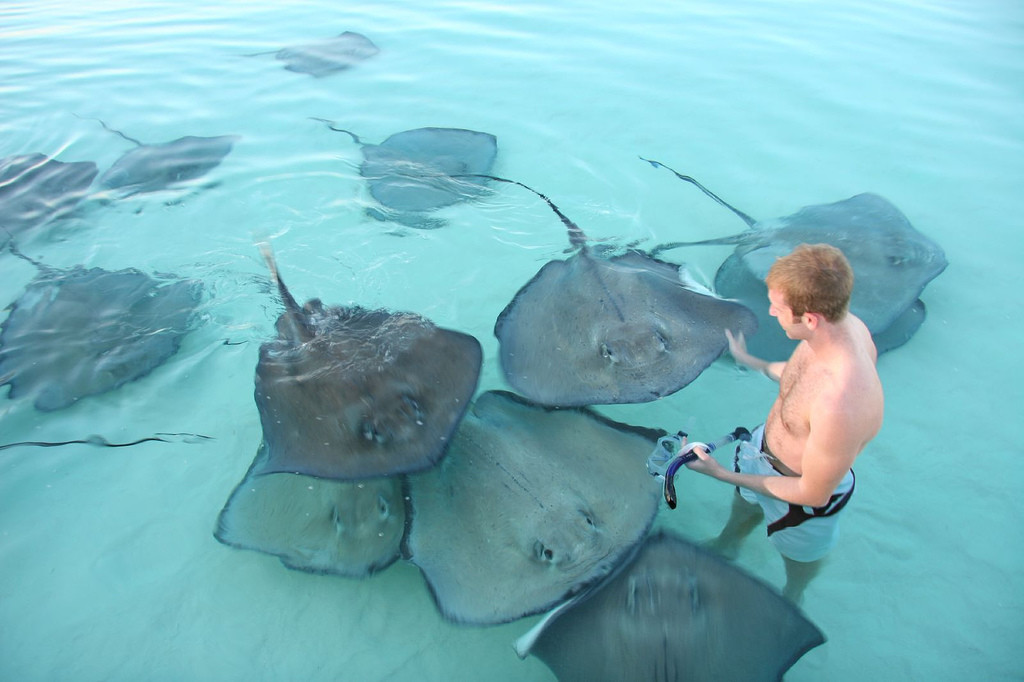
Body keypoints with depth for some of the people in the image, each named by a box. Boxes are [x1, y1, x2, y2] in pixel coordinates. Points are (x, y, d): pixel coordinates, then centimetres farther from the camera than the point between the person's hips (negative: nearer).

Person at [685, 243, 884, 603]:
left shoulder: (839, 407, -48)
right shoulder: (843, 324, -23)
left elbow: (814, 494, -30)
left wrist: (723, 474, -23)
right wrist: (752, 362, 16)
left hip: (802, 487, -6)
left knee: (798, 554, 30)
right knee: (744, 502, 36)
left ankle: (791, 599, 65)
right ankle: (726, 545, 70)